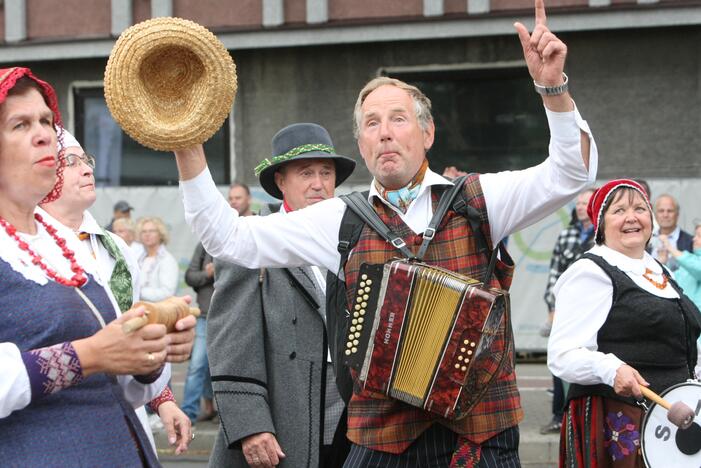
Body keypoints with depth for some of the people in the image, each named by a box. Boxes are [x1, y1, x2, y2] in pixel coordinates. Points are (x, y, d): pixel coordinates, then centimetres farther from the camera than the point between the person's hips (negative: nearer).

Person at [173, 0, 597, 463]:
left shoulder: (476, 199, 4)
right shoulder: (343, 220, 6)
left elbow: (570, 173, -5)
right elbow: (229, 237, 4)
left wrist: (552, 86, -19)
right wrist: (189, 148, -5)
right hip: (383, 437, 1)